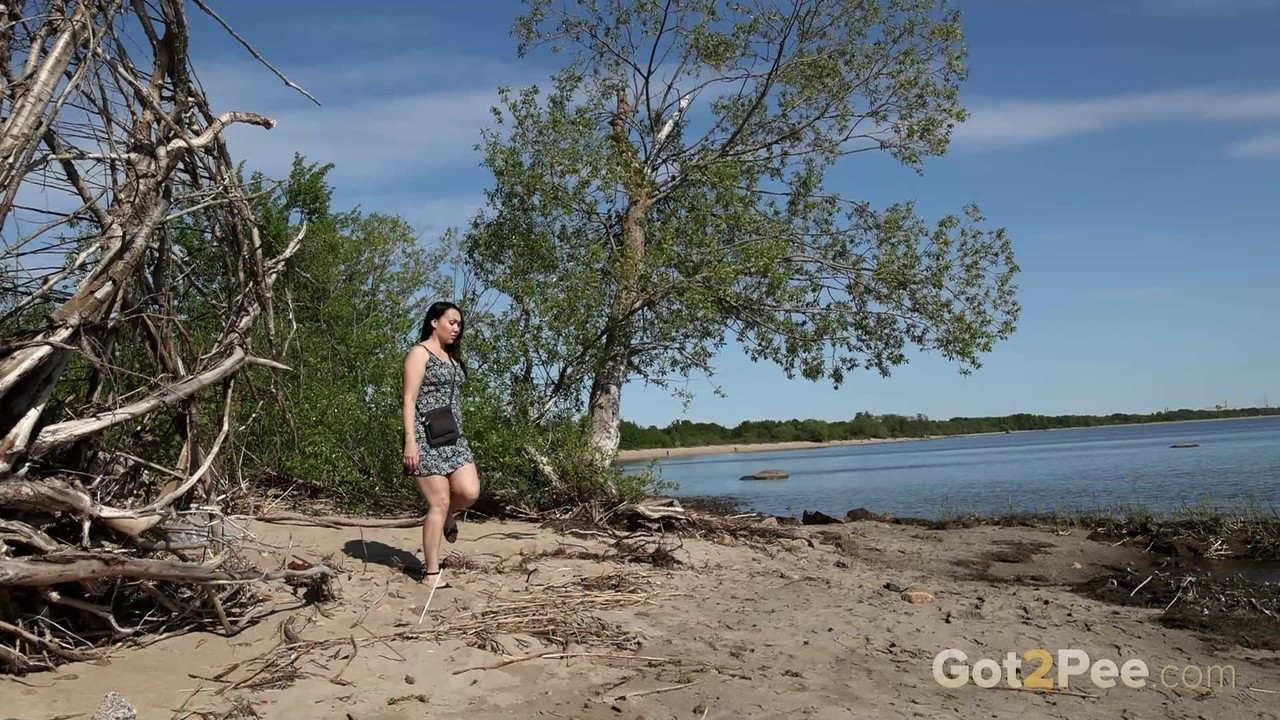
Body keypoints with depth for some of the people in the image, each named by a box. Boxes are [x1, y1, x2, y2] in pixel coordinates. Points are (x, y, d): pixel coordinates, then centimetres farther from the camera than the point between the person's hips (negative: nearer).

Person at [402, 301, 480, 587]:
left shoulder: (452, 357, 20)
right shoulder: (420, 352, -3)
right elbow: (410, 400, -11)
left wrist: (460, 436, 19)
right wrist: (410, 442, -19)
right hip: (427, 437, -7)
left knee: (469, 492, -10)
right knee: (439, 503, -8)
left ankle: (449, 515, 23)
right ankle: (431, 572, 0)